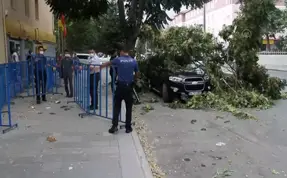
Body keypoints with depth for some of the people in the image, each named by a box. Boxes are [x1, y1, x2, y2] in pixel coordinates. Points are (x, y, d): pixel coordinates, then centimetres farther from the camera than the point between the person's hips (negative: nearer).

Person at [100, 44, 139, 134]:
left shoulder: (118, 59, -3)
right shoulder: (134, 61, 1)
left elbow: (108, 63, 16)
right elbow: (137, 74, 10)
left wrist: (100, 66, 35)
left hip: (120, 86, -1)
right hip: (129, 86, 1)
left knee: (117, 107, 9)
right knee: (128, 108, 8)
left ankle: (114, 126, 5)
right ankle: (128, 127, 13)